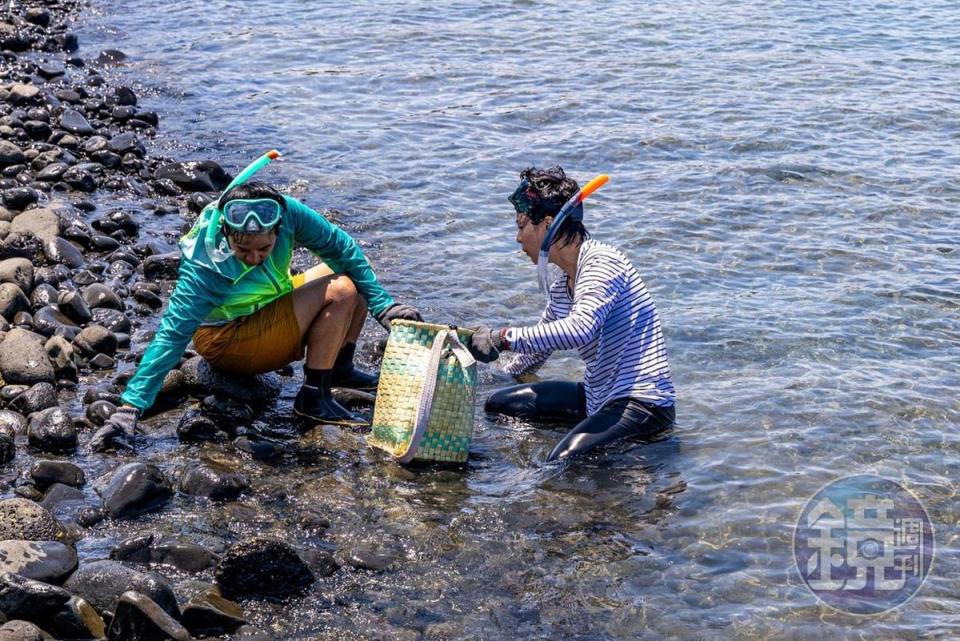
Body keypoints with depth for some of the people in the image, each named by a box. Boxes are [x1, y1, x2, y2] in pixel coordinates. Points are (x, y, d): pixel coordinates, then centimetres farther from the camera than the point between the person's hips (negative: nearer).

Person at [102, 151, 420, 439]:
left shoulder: (285, 212, -22)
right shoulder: (204, 270, -33)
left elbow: (340, 247, -10)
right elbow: (172, 335, -31)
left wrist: (383, 305, -7)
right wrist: (132, 403, -35)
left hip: (272, 308, 7)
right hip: (227, 343, -7)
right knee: (340, 292, -21)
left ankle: (341, 367, 10)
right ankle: (313, 399, -16)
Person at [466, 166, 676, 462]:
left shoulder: (602, 262, -16)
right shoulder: (560, 287, 13)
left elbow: (580, 329, -33)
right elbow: (540, 344, 30)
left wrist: (505, 337, -31)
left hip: (644, 403, -9)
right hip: (597, 396, 9)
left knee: (562, 462, -32)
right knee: (498, 403, 10)